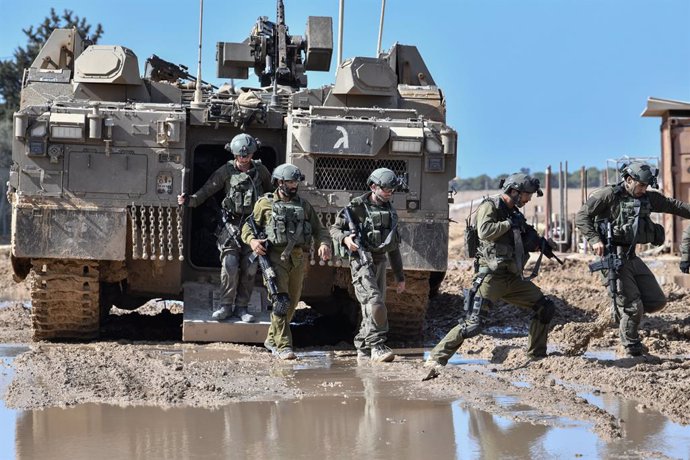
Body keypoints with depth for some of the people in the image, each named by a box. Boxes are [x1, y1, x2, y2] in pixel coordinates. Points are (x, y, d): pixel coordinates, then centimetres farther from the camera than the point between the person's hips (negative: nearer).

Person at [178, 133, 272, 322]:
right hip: (232, 224, -2)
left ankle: (242, 307, 8)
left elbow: (271, 189, 17)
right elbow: (207, 190, -5)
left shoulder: (260, 170, 2)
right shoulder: (227, 171, -3)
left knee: (249, 268, -1)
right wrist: (189, 200, -21)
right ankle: (226, 306, -3)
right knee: (229, 265, -12)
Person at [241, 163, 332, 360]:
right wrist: (252, 240, -13)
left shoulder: (303, 205, 15)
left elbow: (318, 229, 14)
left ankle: (272, 339, 28)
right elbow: (248, 226, 9)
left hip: (298, 259, 5)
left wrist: (324, 244, -7)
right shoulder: (265, 203, 6)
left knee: (291, 303, 11)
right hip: (276, 257, -5)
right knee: (280, 302, -15)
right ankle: (283, 346, -19)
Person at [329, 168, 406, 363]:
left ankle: (363, 347, 16)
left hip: (380, 263, 7)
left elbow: (394, 248, 20)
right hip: (361, 261, -7)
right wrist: (345, 239, -22)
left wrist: (400, 276, 20)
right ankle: (377, 347, -19)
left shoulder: (390, 212, 15)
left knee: (373, 307, 7)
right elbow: (335, 228, 1)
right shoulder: (357, 207, -4)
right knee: (374, 302, -20)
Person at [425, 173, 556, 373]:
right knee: (473, 323, -15)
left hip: (513, 277, 8)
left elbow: (521, 244, 24)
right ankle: (436, 358, -9)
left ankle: (536, 355, 21)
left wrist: (536, 243, 5)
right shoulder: (490, 206, -8)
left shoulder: (514, 212, 16)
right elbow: (484, 231, -26)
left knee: (545, 308, 10)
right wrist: (510, 224, -16)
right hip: (491, 276, -8)